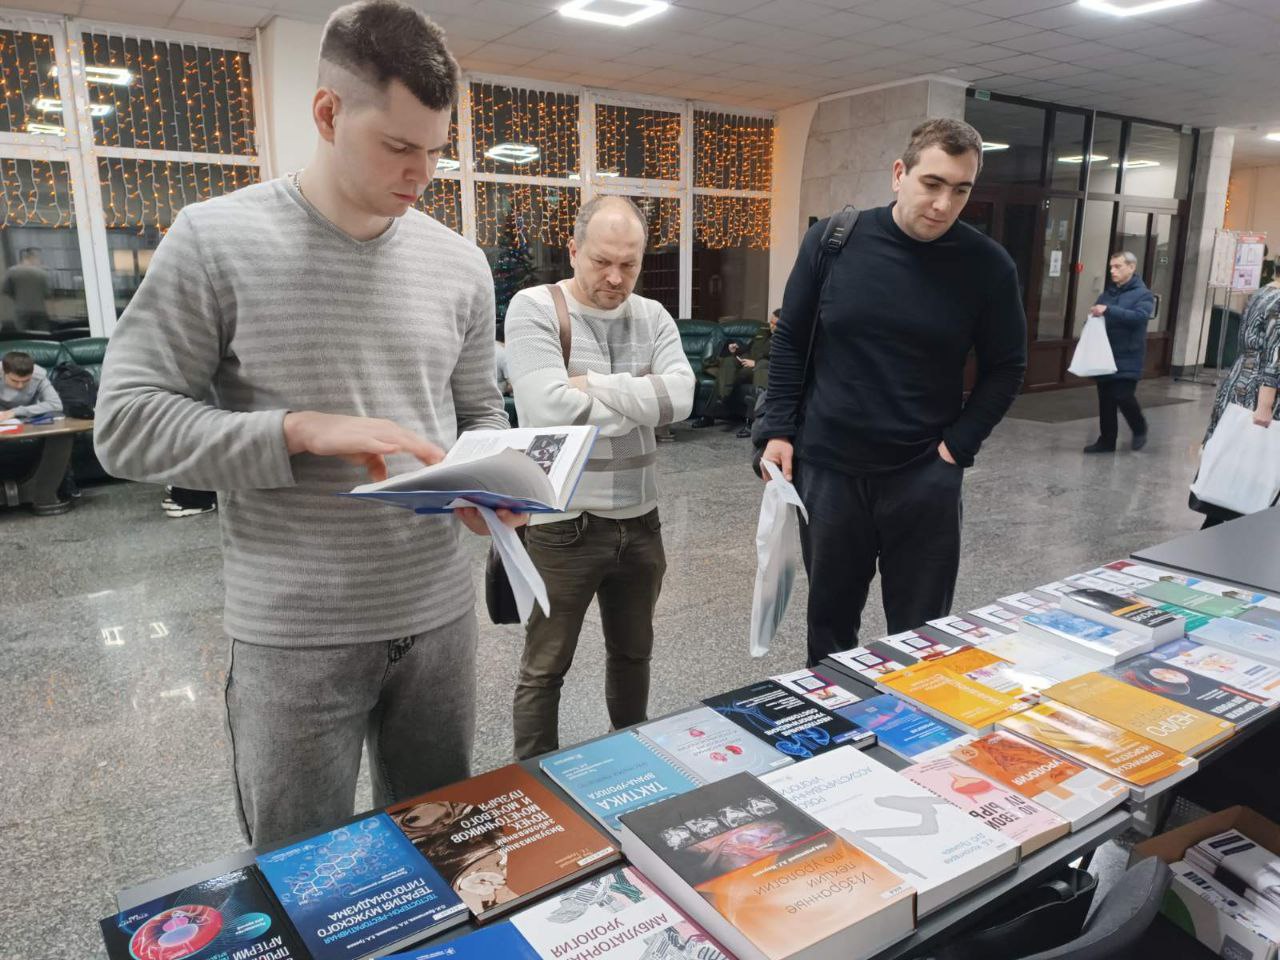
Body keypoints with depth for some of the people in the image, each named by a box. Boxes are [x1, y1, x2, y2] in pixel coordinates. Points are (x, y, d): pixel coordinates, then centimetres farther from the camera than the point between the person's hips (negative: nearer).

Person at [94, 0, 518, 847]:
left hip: (439, 615, 4)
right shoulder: (216, 239, -9)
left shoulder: (459, 263, 3)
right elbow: (127, 423, -9)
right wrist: (304, 430, -21)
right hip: (295, 638, -3)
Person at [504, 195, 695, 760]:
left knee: (633, 653, 22)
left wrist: (591, 384, -17)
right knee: (545, 669, 10)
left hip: (640, 520, 5)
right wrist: (644, 398, -12)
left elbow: (681, 396, -12)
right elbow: (548, 410, -24)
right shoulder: (534, 309, -10)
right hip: (563, 523, -5)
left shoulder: (652, 317, 5)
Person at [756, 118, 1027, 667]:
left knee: (920, 636, 9)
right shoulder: (833, 240, -4)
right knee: (829, 621, 16)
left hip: (924, 477, 0)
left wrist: (959, 444, -6)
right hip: (827, 467, 1)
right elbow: (790, 340, 4)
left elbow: (1005, 367, 5)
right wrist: (778, 430, -2)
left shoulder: (988, 266, -5)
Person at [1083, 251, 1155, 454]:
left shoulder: (1142, 294, -3)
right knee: (1105, 399, 7)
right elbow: (1096, 319, 24)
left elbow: (1139, 316, -21)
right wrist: (1094, 316, -2)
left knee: (1123, 396, -10)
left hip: (1127, 358, -6)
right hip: (1105, 355, 6)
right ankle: (1106, 440, 16)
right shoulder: (1107, 293, 14)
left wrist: (1108, 310, -31)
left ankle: (1140, 429, 18)